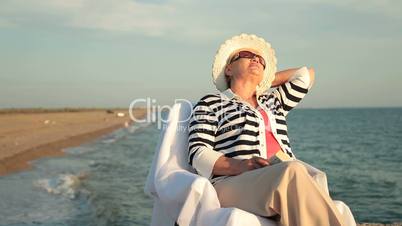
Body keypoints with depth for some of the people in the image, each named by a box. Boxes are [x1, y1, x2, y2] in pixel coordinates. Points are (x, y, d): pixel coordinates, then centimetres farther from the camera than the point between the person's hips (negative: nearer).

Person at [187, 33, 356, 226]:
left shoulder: (273, 101, 33)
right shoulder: (210, 103, 16)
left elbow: (306, 74, 38)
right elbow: (198, 155, 2)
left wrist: (265, 80, 41)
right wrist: (241, 165, -15)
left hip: (283, 181, 4)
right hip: (234, 184, -4)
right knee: (293, 171, -35)